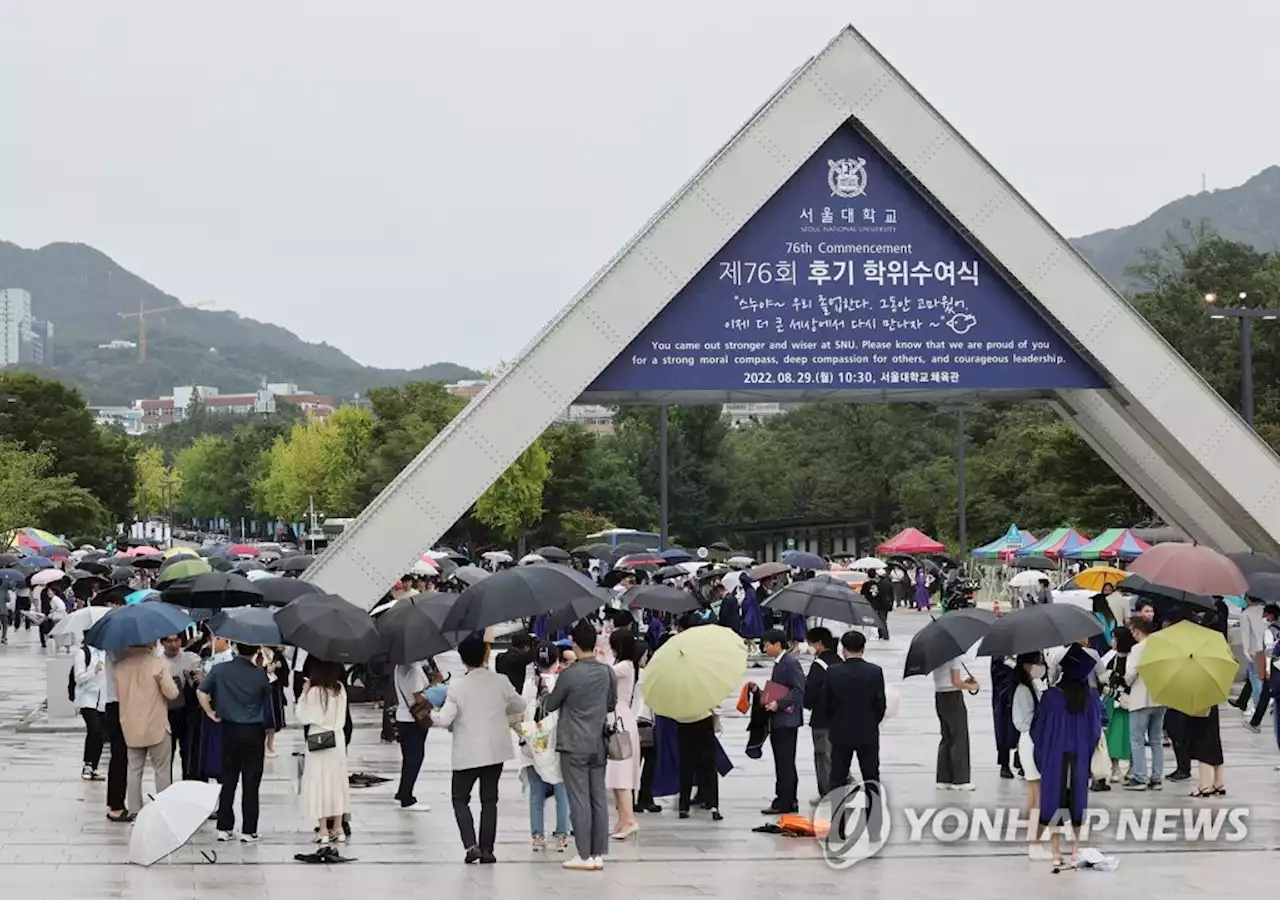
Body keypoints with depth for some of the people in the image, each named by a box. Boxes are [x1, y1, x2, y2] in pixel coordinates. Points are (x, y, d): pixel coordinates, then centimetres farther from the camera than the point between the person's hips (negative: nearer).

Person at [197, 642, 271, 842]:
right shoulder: (260, 675, -7)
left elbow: (201, 692, -4)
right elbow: (269, 700, 1)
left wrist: (210, 713, 5)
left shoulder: (220, 670, -3)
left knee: (228, 781, 11)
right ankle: (248, 831, 3)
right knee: (251, 784, 2)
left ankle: (224, 828, 11)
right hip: (254, 731, -3)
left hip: (230, 730, 3)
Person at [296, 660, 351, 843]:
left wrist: (303, 694, -6)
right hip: (337, 739, 5)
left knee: (319, 782, 2)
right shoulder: (340, 689, 0)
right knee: (337, 781, 12)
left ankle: (323, 830, 3)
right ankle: (337, 829, 15)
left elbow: (303, 717, -9)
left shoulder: (314, 691, -15)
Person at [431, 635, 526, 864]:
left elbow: (444, 720, -16)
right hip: (496, 750, 3)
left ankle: (471, 845, -6)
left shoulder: (457, 687, -14)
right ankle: (486, 850, 9)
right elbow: (520, 706, 8)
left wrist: (432, 714, 5)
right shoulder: (501, 682, -6)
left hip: (467, 753, -3)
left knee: (460, 798, 11)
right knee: (489, 799, 12)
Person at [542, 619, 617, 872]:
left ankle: (584, 856, 0)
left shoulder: (569, 674, -15)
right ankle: (599, 854, 11)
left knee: (579, 800, -2)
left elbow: (550, 706, -2)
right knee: (599, 799, 8)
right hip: (599, 744, 5)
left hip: (574, 746, -5)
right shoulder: (608, 672, 0)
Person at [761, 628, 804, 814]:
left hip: (787, 720, -10)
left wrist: (779, 703, -24)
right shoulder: (779, 664, 17)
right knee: (784, 763, 13)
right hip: (778, 721, 10)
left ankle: (784, 802, -6)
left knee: (785, 762, -7)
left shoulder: (790, 663, -13)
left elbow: (799, 690, -20)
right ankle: (790, 802, 19)